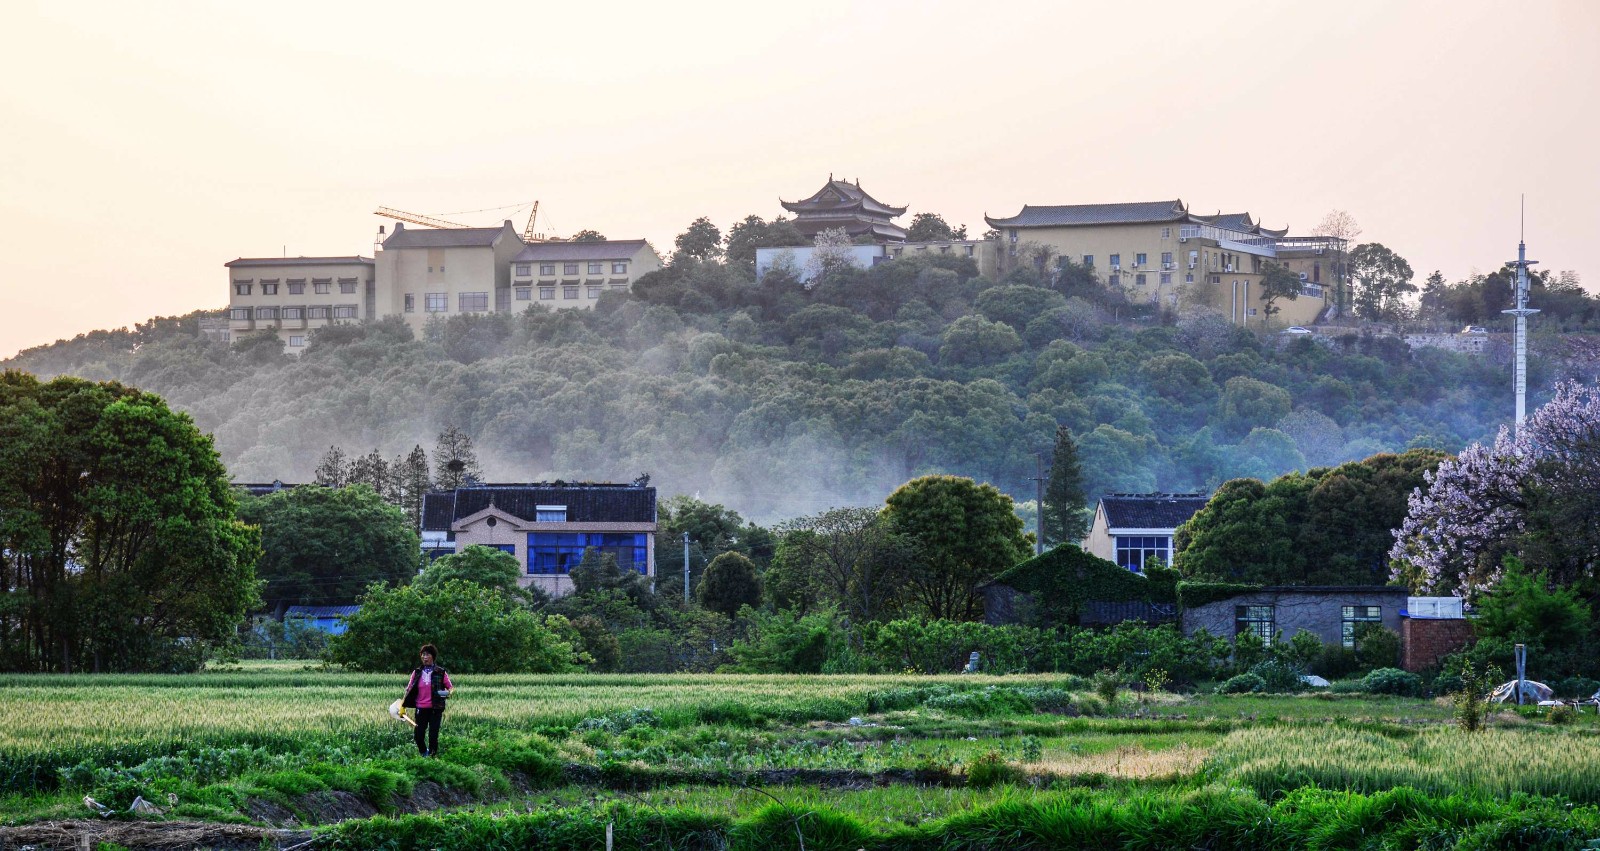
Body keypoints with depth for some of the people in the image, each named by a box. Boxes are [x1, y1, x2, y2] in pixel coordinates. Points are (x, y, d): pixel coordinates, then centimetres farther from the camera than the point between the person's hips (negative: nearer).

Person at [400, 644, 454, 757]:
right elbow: (409, 689, 10)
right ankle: (423, 753, 26)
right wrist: (403, 704, 1)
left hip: (435, 709, -2)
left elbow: (450, 687, 4)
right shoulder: (417, 672, 8)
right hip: (421, 708, 2)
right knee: (419, 735, 1)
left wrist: (449, 693, -20)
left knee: (433, 735, -5)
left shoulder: (440, 672, 1)